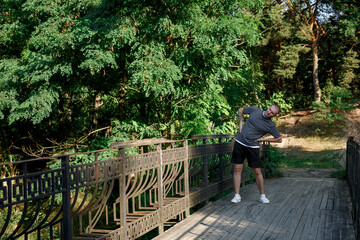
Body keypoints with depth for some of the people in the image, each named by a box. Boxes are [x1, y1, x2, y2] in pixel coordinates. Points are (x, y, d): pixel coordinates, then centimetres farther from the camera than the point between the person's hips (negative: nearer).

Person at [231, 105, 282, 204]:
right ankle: (237, 196, 6)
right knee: (237, 170, 0)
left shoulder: (271, 125, -6)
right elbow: (241, 110, 15)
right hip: (239, 143, 2)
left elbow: (279, 139, 1)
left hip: (253, 147, -2)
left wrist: (263, 139, -4)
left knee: (257, 171, 1)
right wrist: (240, 124, 5)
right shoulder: (254, 110, -1)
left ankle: (262, 196, 16)